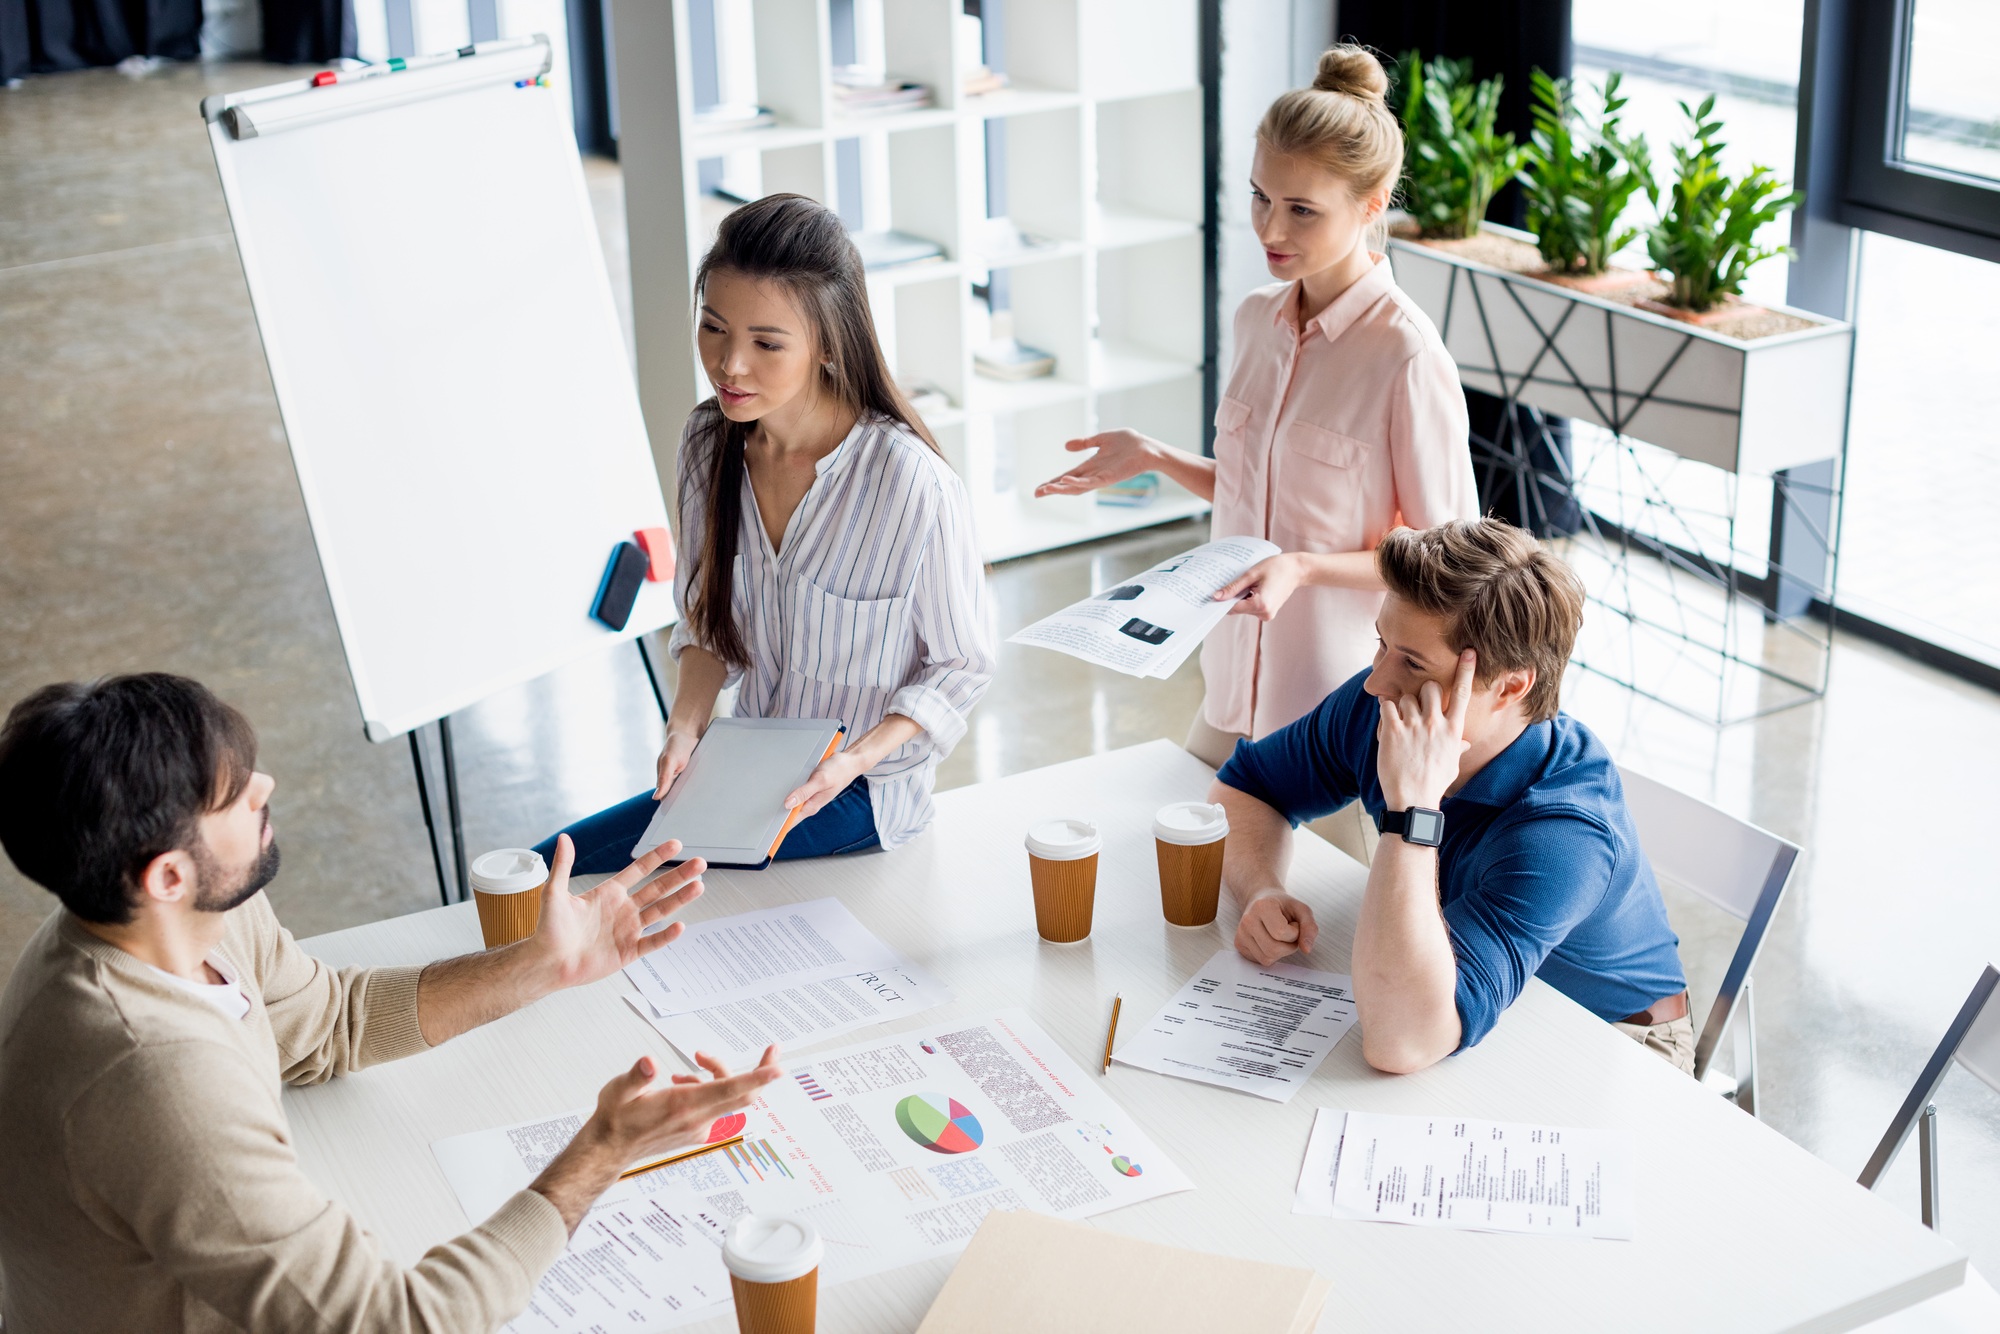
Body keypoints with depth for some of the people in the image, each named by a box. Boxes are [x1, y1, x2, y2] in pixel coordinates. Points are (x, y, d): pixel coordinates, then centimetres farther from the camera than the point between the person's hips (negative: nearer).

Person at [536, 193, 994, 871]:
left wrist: (855, 759, -23)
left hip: (860, 790, -6)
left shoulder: (914, 485, -25)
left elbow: (961, 663, -10)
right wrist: (686, 725, -9)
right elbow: (708, 616, 9)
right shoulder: (710, 440, -5)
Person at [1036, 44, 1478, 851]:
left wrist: (1306, 568, -24)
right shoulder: (1258, 320, 3)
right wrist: (1155, 460, 4)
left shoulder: (1406, 359, -19)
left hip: (1343, 704, -7)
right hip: (1238, 687, 7)